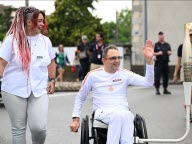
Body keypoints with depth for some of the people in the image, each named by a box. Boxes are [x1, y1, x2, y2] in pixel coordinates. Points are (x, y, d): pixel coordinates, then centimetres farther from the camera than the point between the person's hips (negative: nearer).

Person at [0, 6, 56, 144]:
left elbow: (51, 62, 19)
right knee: (18, 128, 5)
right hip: (14, 91, -2)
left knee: (39, 127, -11)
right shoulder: (12, 39, -5)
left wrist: (52, 80, 9)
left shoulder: (45, 40, 6)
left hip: (39, 91, 2)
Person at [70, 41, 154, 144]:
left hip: (124, 113, 1)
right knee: (118, 114, -38)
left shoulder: (124, 74, 12)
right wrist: (76, 119, 10)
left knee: (127, 115, -38)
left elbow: (148, 82, 0)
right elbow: (80, 98, 19)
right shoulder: (93, 75, 10)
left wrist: (149, 60, -11)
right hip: (102, 112, -1)